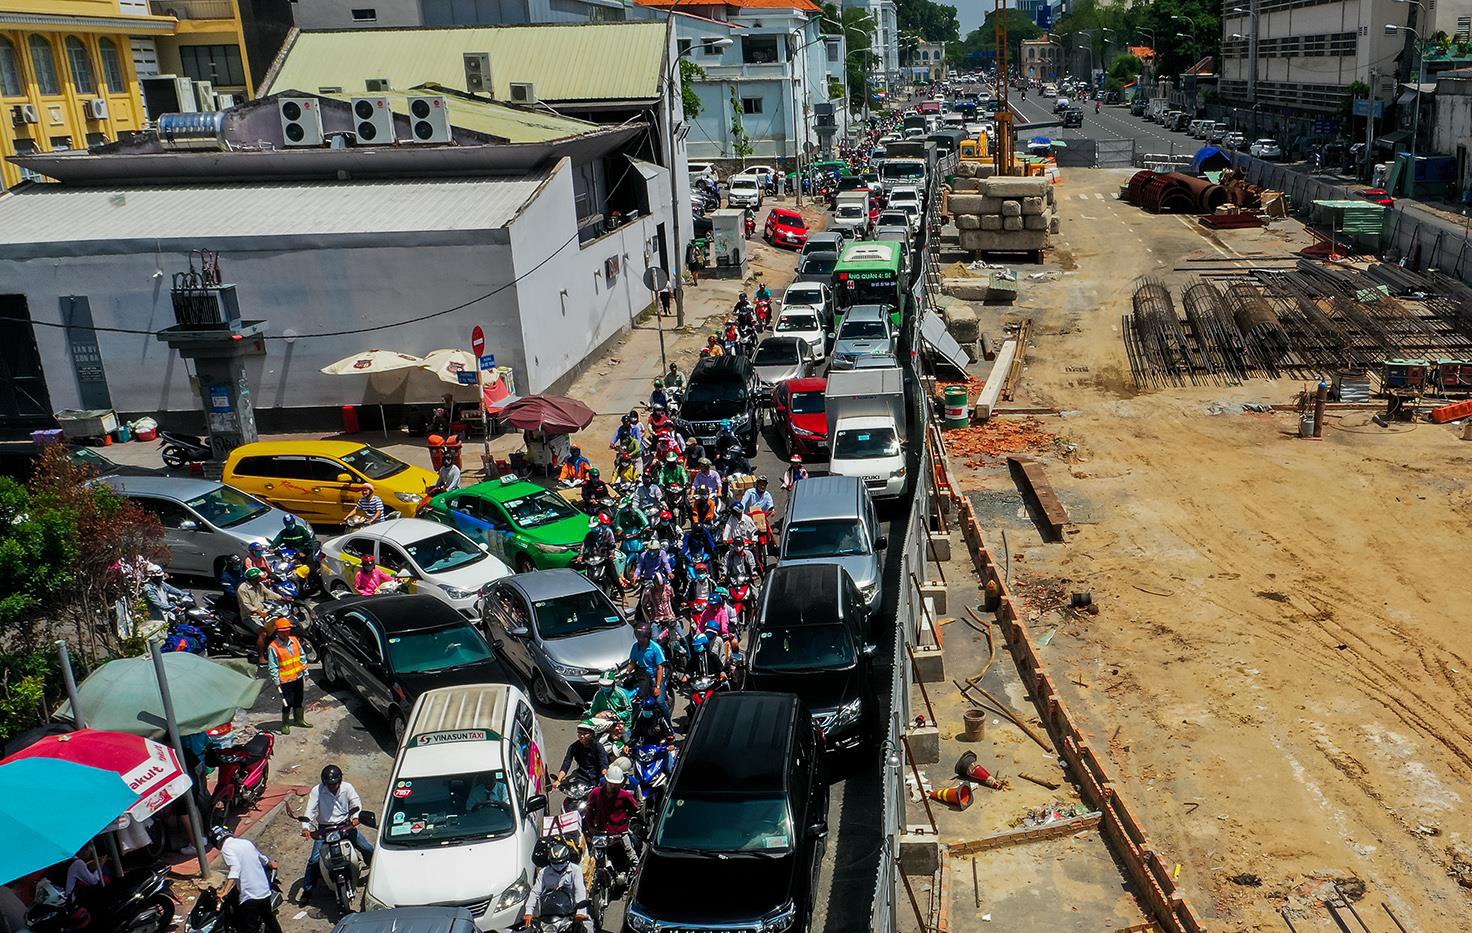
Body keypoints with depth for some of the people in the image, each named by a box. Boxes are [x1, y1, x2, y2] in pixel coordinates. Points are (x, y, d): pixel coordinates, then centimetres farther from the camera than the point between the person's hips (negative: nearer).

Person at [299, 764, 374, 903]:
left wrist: (355, 816, -25)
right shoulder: (317, 791, -10)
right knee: (314, 859, -14)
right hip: (324, 829, -2)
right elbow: (310, 811, -17)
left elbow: (356, 802, -4)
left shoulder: (347, 788, -4)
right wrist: (306, 827, -33)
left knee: (369, 849, -1)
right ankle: (307, 890, 4)